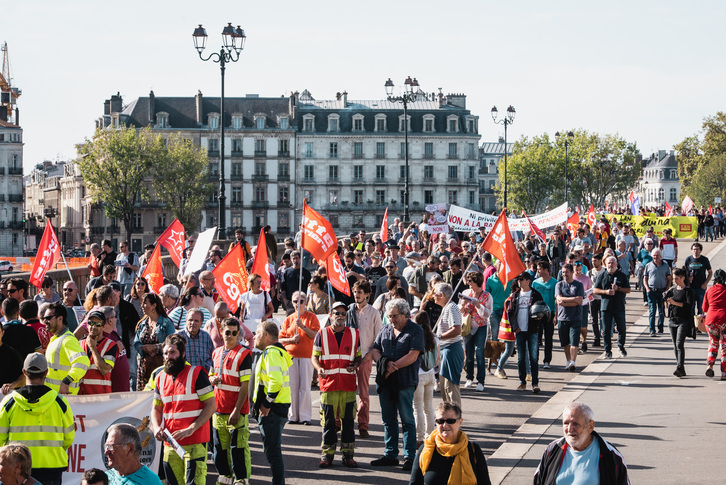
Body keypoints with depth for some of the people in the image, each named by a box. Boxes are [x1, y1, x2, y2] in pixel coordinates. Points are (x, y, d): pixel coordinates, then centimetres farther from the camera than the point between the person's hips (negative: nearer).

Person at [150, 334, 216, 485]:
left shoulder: (196, 374, -4)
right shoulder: (161, 378, 14)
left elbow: (211, 405, -8)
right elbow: (156, 408, 22)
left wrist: (191, 429, -17)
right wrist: (156, 427, -1)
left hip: (194, 443, -6)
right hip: (170, 443, 6)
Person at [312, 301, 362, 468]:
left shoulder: (354, 334, 10)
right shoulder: (322, 334, 7)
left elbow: (358, 356, 15)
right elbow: (315, 356, 8)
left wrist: (355, 365, -7)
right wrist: (319, 368, -12)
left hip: (348, 384, 1)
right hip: (328, 383, -1)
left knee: (348, 420, 2)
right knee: (328, 420, 0)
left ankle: (347, 454, 8)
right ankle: (327, 454, 8)